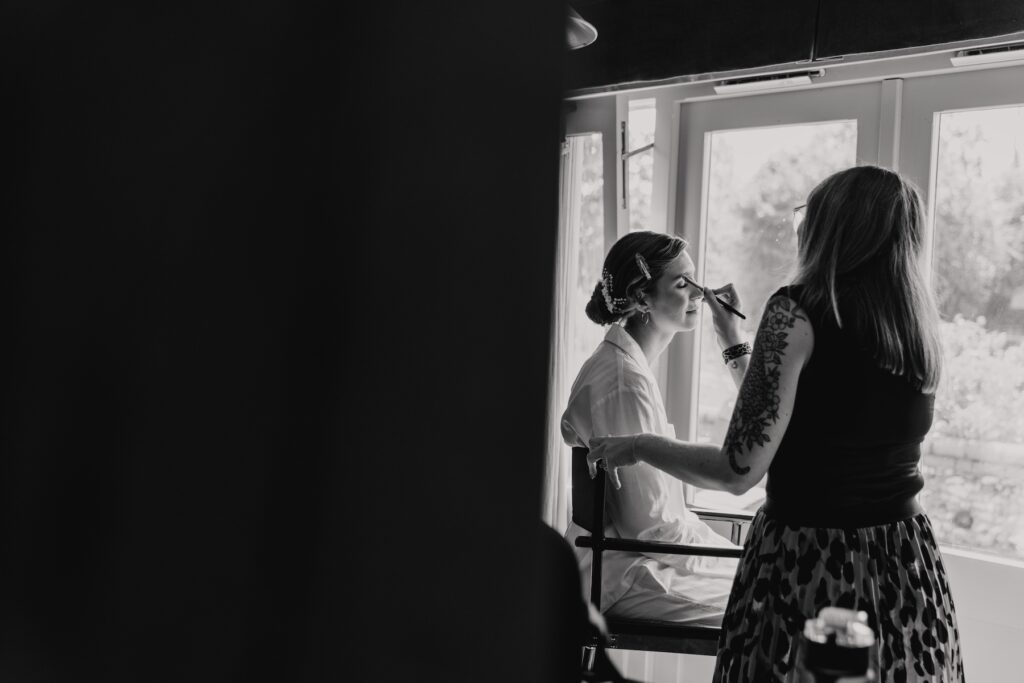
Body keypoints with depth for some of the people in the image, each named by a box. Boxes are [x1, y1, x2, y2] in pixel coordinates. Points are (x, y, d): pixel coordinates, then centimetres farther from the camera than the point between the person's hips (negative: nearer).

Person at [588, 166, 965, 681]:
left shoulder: (798, 311, -14)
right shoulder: (919, 327, 4)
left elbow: (740, 470, -17)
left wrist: (639, 446, 0)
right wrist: (733, 338, 23)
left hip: (810, 560, -6)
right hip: (908, 569, 6)